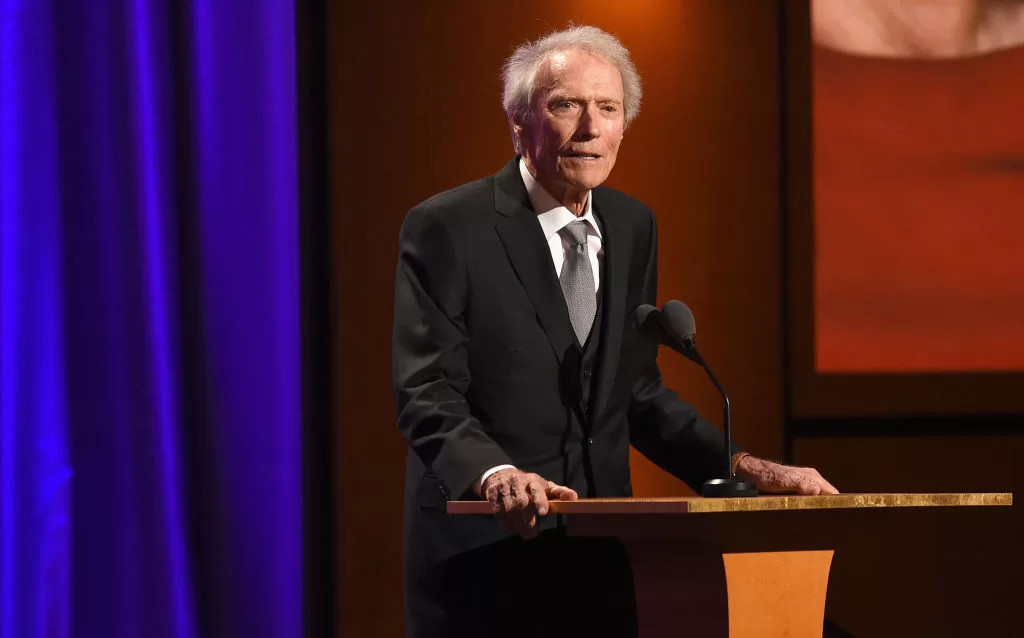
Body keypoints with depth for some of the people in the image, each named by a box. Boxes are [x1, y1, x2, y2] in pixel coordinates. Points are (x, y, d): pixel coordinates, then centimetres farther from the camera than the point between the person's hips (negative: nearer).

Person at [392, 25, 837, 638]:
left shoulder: (633, 226, 10)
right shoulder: (446, 229, -9)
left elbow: (639, 394, 13)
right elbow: (429, 395, -16)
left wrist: (748, 470, 2)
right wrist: (493, 473, -35)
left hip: (599, 561, 5)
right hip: (480, 560, -5)